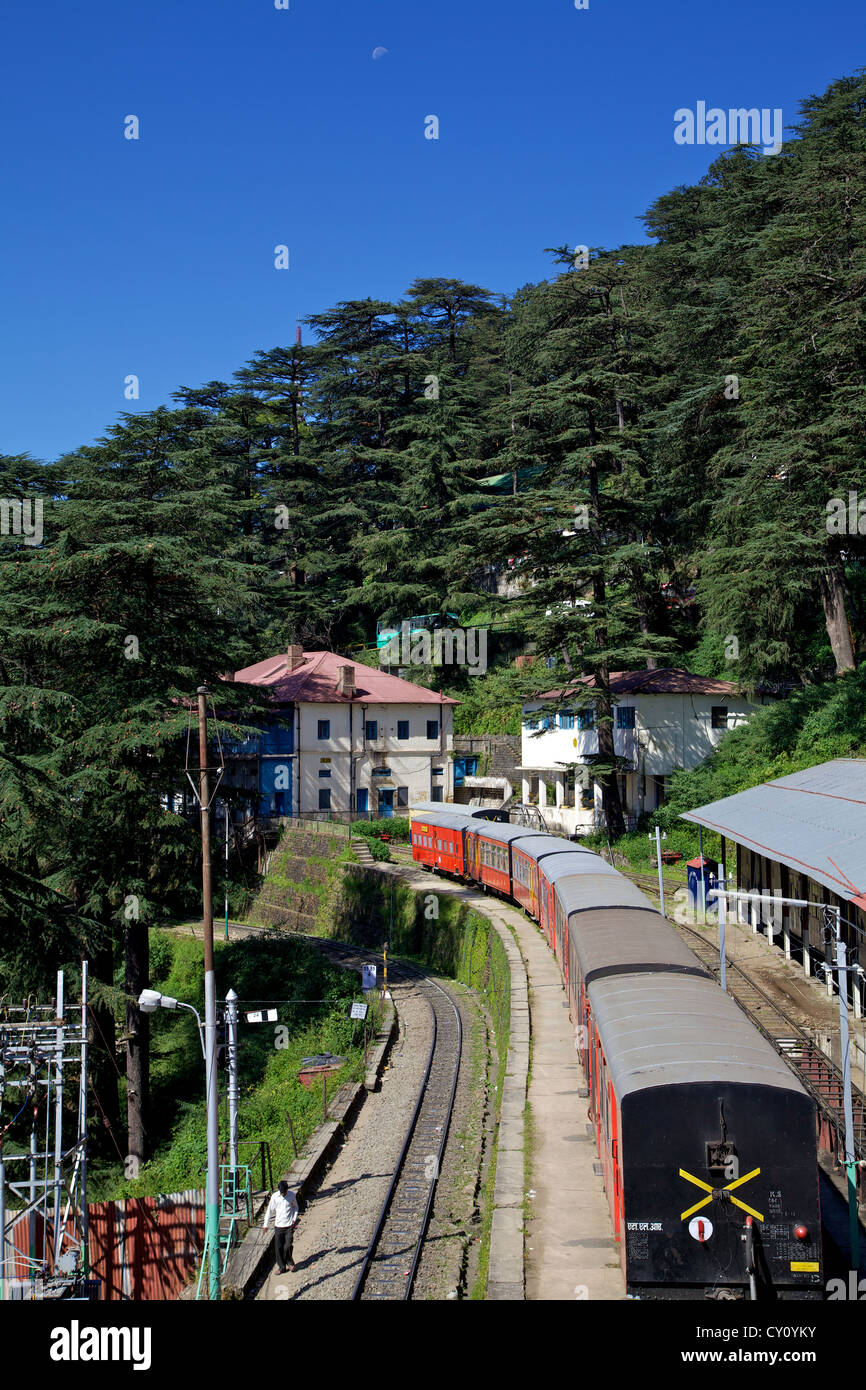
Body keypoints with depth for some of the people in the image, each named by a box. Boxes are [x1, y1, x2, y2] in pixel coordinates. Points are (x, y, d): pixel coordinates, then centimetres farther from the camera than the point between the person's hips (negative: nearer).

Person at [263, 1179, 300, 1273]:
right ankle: (282, 1266, 16)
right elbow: (270, 1211, 3)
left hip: (289, 1225, -1)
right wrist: (266, 1225, 5)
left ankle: (289, 1263, 18)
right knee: (278, 1247, 1)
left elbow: (295, 1207, 13)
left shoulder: (292, 1195, -3)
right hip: (278, 1225, 1)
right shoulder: (275, 1197, -5)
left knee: (288, 1246, -7)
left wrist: (294, 1219, 0)